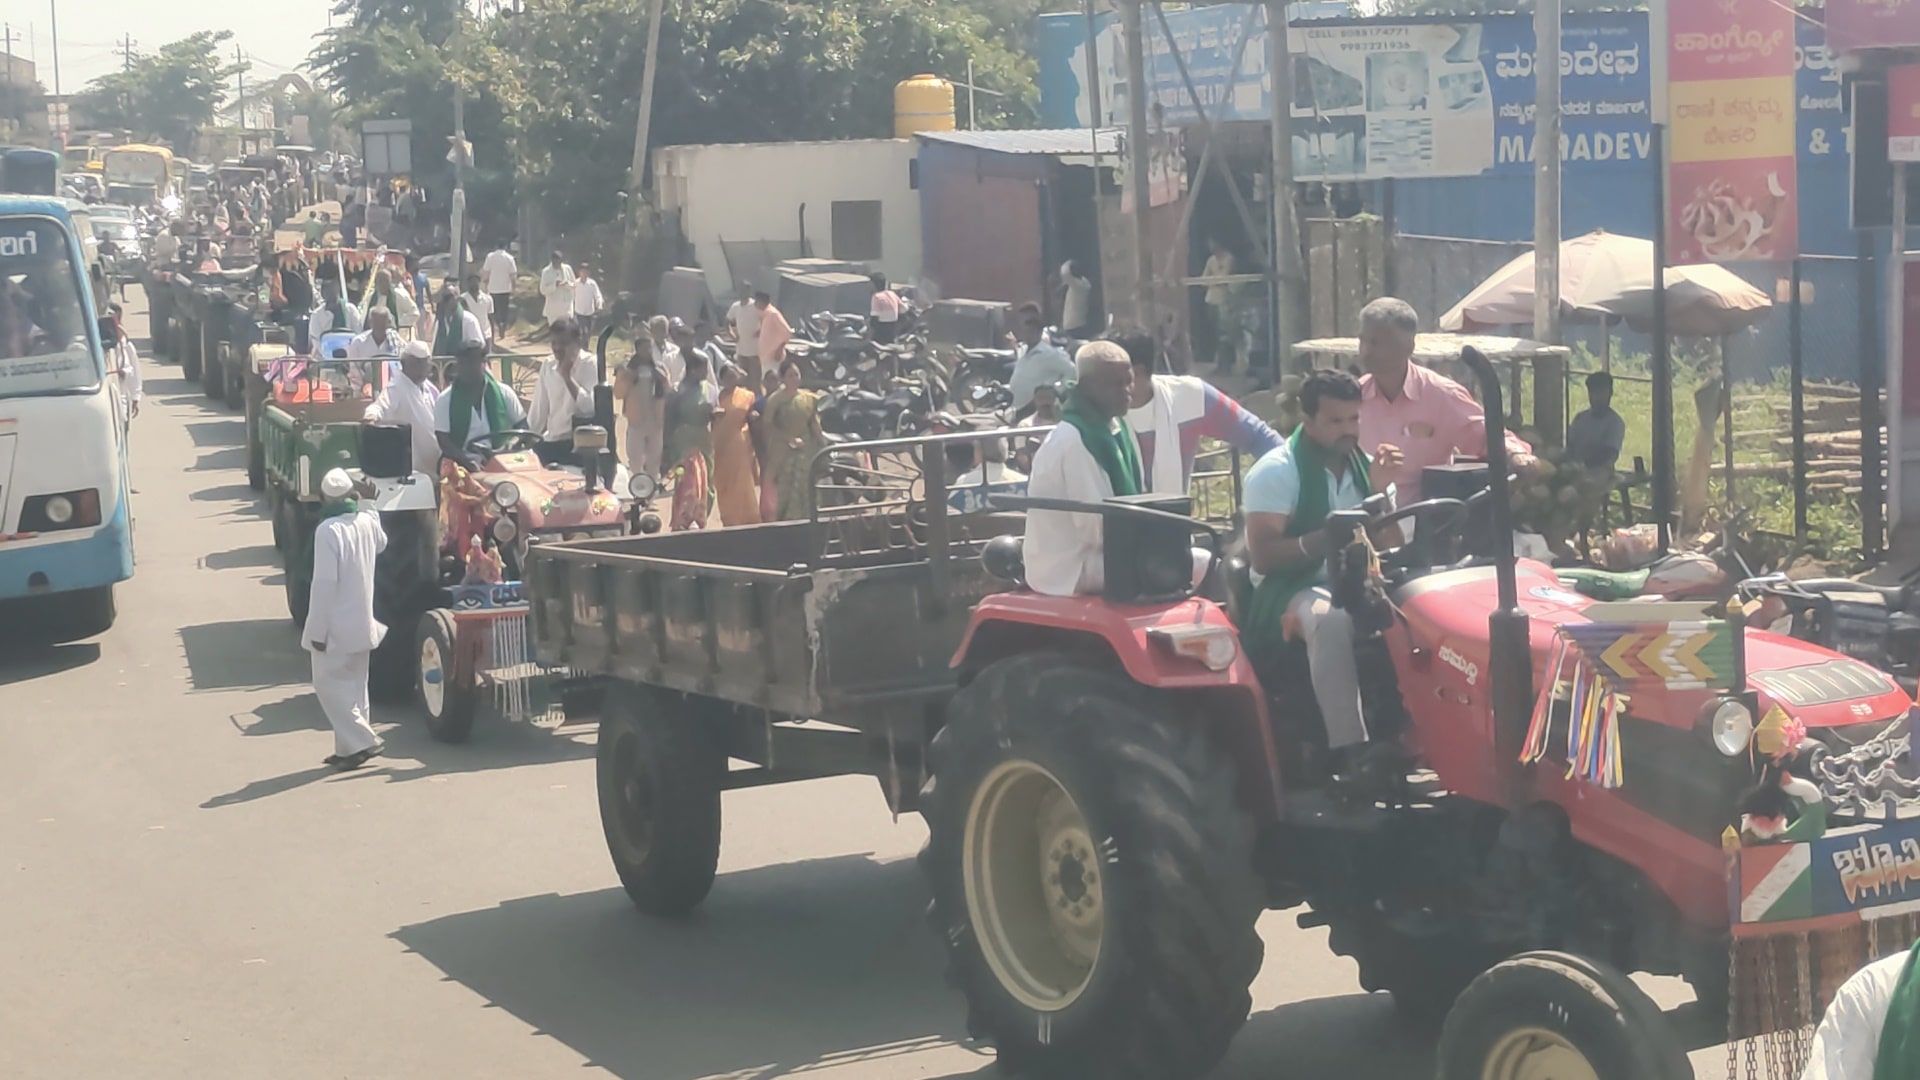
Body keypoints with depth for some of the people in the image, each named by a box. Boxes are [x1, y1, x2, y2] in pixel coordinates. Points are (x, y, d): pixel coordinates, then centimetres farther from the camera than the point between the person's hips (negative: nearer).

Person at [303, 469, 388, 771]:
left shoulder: (328, 531, -21)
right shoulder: (367, 522, 1)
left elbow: (324, 583, -22)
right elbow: (380, 544, 27)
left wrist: (318, 629, -17)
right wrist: (368, 503, 26)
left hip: (337, 628, -8)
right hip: (362, 625, 8)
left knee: (329, 684, 1)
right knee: (354, 685, 14)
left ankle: (361, 741, -7)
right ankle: (349, 747, 19)